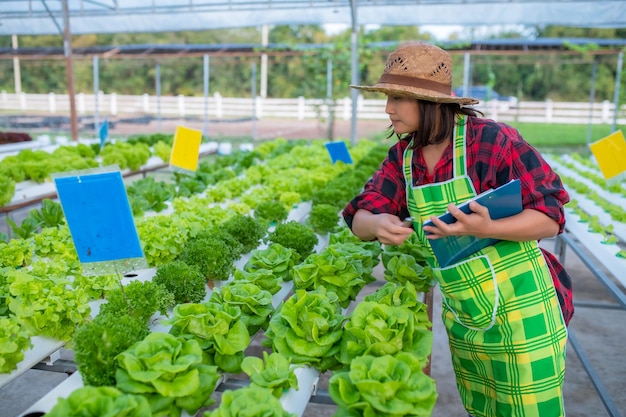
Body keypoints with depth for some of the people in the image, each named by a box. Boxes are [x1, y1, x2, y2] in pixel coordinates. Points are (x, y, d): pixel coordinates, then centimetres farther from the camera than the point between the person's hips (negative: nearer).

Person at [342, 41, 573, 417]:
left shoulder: (493, 140, -21)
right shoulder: (402, 155, -3)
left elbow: (549, 217, -19)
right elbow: (359, 218, -6)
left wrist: (485, 228, -38)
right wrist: (379, 224, -30)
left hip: (521, 310, -6)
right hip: (462, 315, 6)